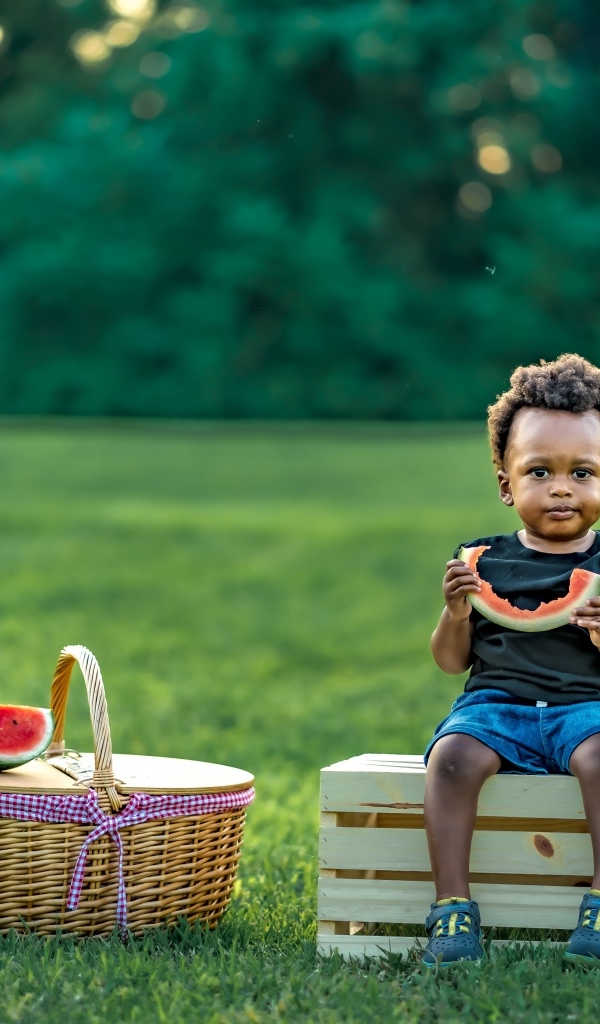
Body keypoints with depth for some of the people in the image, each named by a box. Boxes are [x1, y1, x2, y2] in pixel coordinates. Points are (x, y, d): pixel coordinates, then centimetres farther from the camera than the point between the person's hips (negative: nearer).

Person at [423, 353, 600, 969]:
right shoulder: (484, 561, 11)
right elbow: (452, 662, 14)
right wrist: (455, 613, -6)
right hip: (495, 703, 2)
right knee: (453, 755, -31)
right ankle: (452, 908, -28)